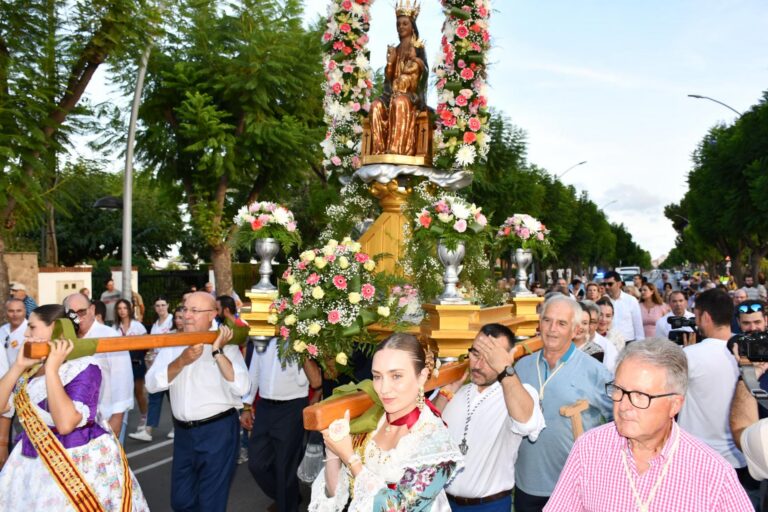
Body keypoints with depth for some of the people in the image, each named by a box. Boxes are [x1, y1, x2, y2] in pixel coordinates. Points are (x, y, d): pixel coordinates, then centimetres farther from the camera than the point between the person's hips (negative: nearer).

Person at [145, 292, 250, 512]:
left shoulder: (226, 345, -7)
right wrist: (181, 361, -21)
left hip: (218, 431, -5)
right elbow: (152, 384, -7)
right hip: (183, 432, 5)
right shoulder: (172, 345, 5)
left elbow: (242, 387, -21)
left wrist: (217, 352, -24)